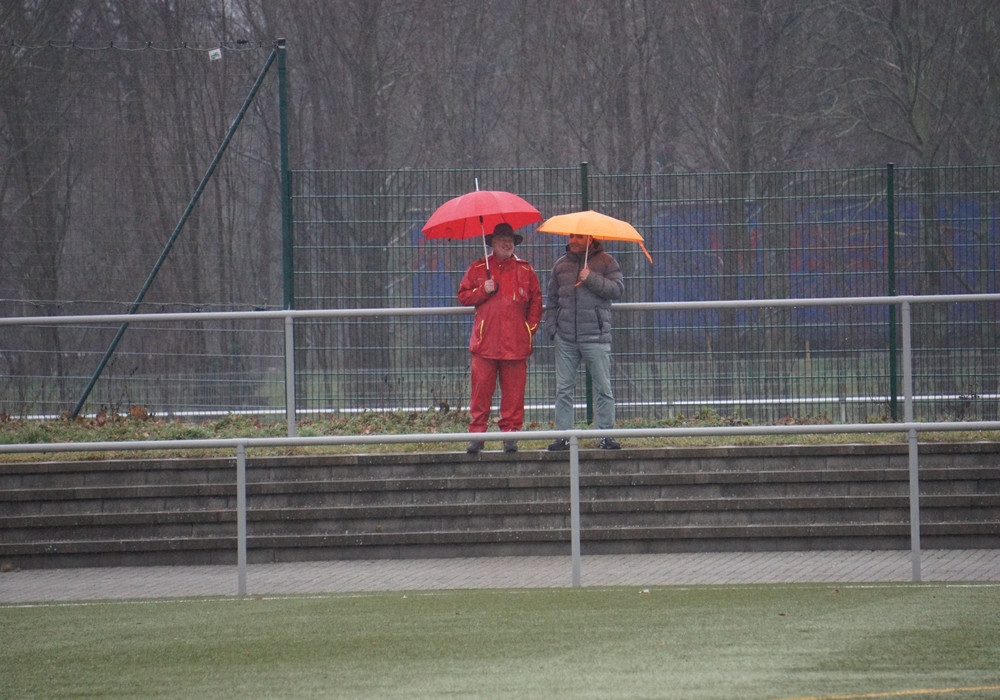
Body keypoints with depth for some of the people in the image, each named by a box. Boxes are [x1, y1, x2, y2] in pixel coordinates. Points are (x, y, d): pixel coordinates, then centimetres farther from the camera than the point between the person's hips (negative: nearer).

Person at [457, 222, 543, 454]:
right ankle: (477, 433, 0)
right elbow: (463, 296, 11)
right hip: (485, 341, -1)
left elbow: (536, 301, 15)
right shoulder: (478, 268, 11)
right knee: (481, 389, -4)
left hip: (515, 343, 1)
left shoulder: (525, 270, 12)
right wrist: (483, 291, -6)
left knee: (513, 391, -1)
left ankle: (510, 434, 4)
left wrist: (531, 329, 5)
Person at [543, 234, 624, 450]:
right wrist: (551, 326, 7)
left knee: (603, 388, -2)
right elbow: (552, 299, 18)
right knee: (563, 389, 2)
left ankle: (605, 434, 3)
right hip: (566, 338, 3)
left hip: (595, 335, -3)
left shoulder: (605, 262, 4)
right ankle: (563, 435, 6)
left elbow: (618, 289, -7)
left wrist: (592, 279, -15)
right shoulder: (561, 265, 15)